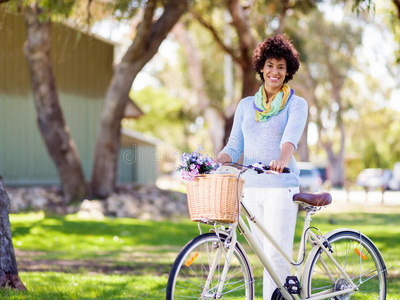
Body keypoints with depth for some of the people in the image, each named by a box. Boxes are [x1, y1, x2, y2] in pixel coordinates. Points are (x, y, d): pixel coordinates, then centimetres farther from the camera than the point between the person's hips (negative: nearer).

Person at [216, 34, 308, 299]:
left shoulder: (296, 104, 0)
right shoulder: (246, 105, 14)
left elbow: (291, 137, -18)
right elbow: (234, 146, 9)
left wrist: (282, 160, -39)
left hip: (281, 185, -5)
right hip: (251, 186, 5)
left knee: (276, 255, -10)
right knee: (268, 253, 10)